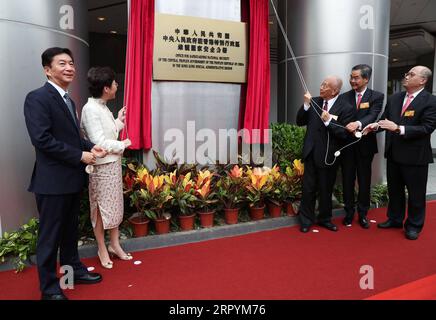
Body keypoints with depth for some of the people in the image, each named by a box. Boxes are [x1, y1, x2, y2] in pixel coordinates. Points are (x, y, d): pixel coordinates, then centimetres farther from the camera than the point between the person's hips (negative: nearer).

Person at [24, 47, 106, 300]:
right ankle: (49, 288, 21)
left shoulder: (68, 100, 14)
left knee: (70, 230, 20)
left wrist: (91, 146, -1)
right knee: (50, 235, 6)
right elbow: (42, 139, -21)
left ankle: (74, 270, 37)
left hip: (72, 178, 8)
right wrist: (80, 155, -18)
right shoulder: (37, 98, -12)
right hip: (53, 180, -8)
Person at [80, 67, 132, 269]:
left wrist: (119, 121, 11)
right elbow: (99, 142, -21)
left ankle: (115, 244, 30)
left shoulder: (102, 107, 10)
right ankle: (102, 250, 23)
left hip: (113, 163, 9)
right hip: (101, 166, -9)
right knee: (101, 207, 6)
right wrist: (123, 145, -9)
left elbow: (108, 134, 9)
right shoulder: (90, 109, -17)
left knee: (115, 204, 16)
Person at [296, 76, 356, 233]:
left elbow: (345, 134, -14)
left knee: (326, 189, 12)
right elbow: (300, 122, 3)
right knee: (308, 188, 7)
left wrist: (329, 121, -23)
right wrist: (306, 105, -11)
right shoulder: (314, 102, 4)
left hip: (327, 155, -3)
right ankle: (306, 220, 21)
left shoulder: (346, 108, -9)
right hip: (311, 152, 3)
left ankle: (325, 219, 31)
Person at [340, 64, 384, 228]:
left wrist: (358, 124, -38)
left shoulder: (377, 96, -2)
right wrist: (348, 127, -22)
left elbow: (372, 116, -19)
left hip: (365, 145, -1)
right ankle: (349, 213, 23)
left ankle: (363, 214, 23)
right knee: (347, 180, 9)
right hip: (347, 144, 2)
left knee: (364, 181, 8)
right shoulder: (345, 97, 5)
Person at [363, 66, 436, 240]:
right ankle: (395, 219, 35)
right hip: (393, 153, 6)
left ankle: (414, 225, 26)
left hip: (415, 155, -5)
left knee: (416, 193, 9)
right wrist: (376, 125, -14)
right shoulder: (394, 98, 7)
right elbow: (385, 119, 9)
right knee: (394, 189, 18)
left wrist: (398, 129, -28)